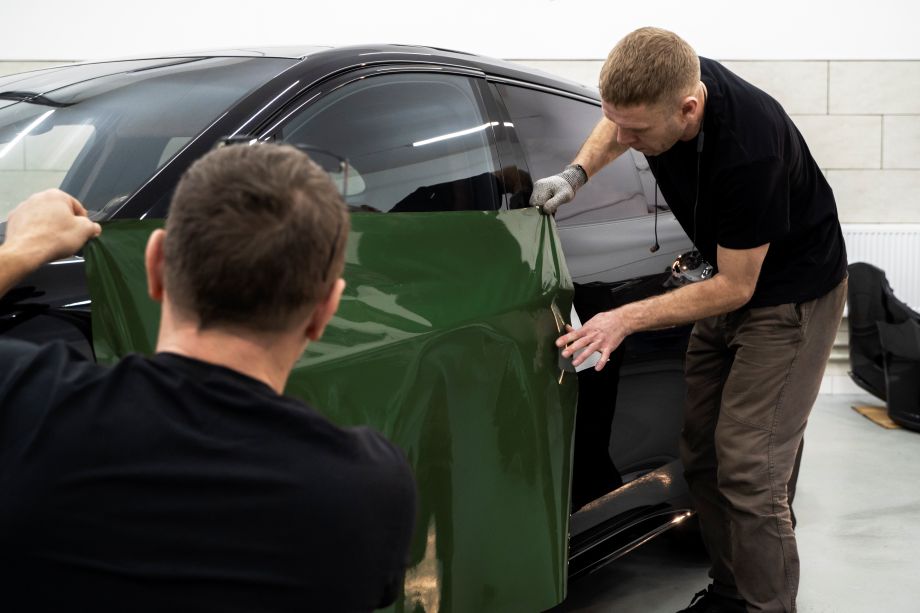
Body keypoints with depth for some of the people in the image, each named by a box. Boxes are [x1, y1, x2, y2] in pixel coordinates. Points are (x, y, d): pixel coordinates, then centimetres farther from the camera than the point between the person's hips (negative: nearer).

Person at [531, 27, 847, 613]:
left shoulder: (749, 150, -37)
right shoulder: (663, 82, -16)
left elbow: (736, 287, -24)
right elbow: (616, 126, 11)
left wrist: (626, 319, -26)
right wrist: (577, 173, -8)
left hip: (791, 295, -7)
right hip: (731, 285, 8)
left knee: (747, 469, -12)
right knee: (702, 454, 9)